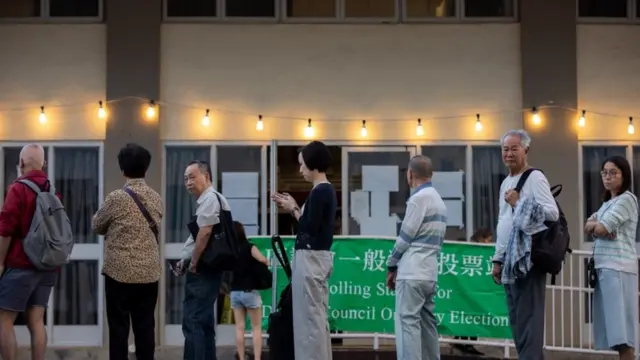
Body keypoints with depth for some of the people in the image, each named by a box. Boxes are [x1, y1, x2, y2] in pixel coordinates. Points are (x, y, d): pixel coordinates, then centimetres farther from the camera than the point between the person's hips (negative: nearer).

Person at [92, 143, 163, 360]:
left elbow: (96, 226, 4)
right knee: (145, 327, 6)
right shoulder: (156, 199, 4)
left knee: (119, 327, 2)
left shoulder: (116, 198, -10)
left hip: (120, 272, -4)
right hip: (149, 272, 4)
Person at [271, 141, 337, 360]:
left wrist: (293, 209, -5)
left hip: (310, 258, -10)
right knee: (318, 317, 13)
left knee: (309, 317, -6)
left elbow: (310, 227, -18)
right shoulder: (327, 190, 14)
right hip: (318, 257, 10)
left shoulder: (319, 192, -16)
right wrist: (293, 208, 12)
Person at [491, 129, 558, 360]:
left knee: (528, 319, -9)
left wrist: (518, 204, -16)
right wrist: (498, 259, 18)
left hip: (528, 258, -9)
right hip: (510, 259, 9)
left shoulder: (535, 178, -7)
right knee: (516, 321, 10)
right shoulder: (506, 183, 19)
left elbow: (552, 213, -19)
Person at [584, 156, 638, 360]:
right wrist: (598, 225, -9)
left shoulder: (626, 199, -6)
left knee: (620, 322, -12)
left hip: (618, 267, -8)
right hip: (604, 266, 9)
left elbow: (600, 229, -14)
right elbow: (588, 227, 11)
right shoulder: (607, 203, 22)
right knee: (614, 325, 5)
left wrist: (597, 224, 7)